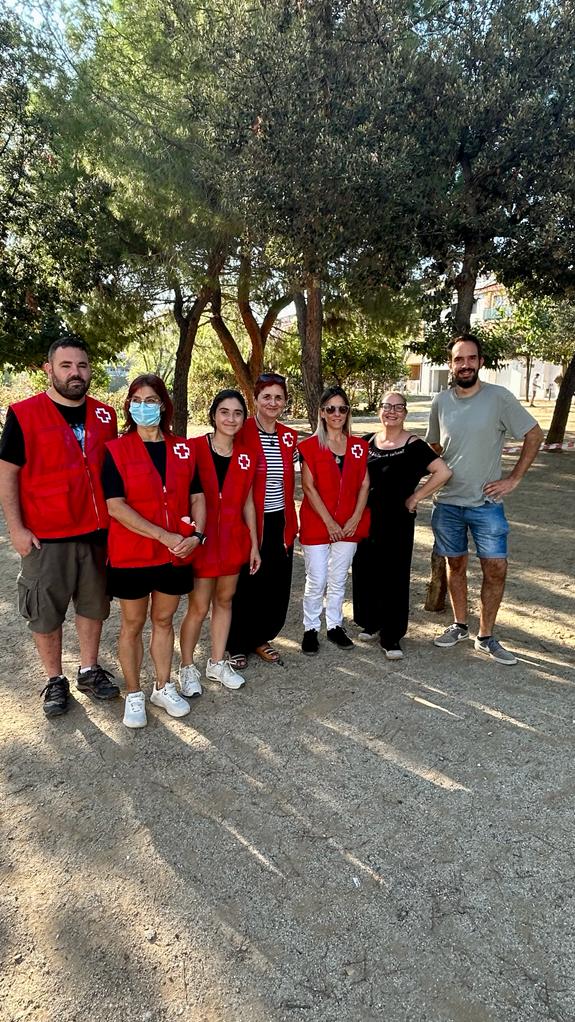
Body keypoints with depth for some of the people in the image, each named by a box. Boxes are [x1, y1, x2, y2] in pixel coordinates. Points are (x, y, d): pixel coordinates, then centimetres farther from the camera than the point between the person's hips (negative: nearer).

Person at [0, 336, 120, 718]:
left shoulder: (105, 415, 5)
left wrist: (115, 521, 9)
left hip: (97, 533, 4)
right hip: (45, 538, -3)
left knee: (94, 605, 15)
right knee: (46, 614, 8)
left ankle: (90, 670, 33)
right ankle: (55, 680, 27)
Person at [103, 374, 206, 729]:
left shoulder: (183, 449, 5)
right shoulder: (117, 450, -6)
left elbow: (197, 497, 7)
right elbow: (116, 505, -14)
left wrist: (196, 535, -12)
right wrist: (164, 536, -19)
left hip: (177, 553, 3)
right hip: (132, 554, -3)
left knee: (164, 619, 15)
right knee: (133, 624, 9)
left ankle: (164, 688, 31)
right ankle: (134, 696, 25)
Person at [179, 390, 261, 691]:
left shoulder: (247, 456, 4)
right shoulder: (194, 449, -10)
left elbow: (247, 502, 10)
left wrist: (254, 544, 10)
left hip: (233, 539, 5)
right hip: (201, 539, -5)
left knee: (224, 600, 15)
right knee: (199, 607, 2)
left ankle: (217, 663, 30)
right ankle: (187, 666, 21)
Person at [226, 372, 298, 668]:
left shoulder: (289, 437, 7)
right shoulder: (242, 433, -10)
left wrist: (291, 521, 13)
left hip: (280, 522, 5)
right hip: (249, 522, -5)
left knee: (277, 585, 12)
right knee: (245, 586, 6)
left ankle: (261, 638, 32)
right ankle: (237, 646, 24)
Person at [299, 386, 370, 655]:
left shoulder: (358, 446, 6)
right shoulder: (310, 445, -5)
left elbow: (364, 484, 5)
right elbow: (309, 487, -9)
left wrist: (356, 517, -7)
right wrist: (329, 522, -13)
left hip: (349, 525, 3)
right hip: (317, 524, -3)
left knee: (338, 580, 14)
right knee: (316, 581, 1)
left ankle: (335, 625, 29)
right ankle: (310, 629, 18)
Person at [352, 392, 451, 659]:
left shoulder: (413, 445, -9)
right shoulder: (368, 442, 6)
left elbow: (443, 472, -17)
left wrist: (415, 497, -13)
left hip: (397, 521, -5)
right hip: (366, 519, 5)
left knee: (394, 577, 1)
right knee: (365, 571, 10)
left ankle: (392, 637, 12)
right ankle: (371, 622, 30)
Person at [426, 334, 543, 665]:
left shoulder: (499, 397, -9)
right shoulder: (441, 401, 1)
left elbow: (534, 435, -3)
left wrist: (514, 479, -7)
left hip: (487, 504, -2)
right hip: (447, 503, 3)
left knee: (496, 570, -2)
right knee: (456, 564, 14)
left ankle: (486, 637, 15)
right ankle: (460, 626, 30)